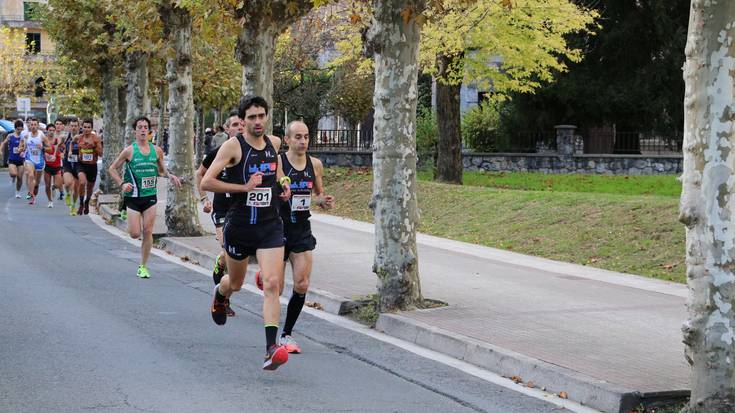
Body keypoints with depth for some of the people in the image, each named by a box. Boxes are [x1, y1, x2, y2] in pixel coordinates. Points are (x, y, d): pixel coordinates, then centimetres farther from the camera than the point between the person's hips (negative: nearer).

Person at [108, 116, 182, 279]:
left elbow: (161, 170, 20)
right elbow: (112, 168, 2)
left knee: (148, 232, -2)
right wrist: (122, 183, -12)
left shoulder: (157, 151, 4)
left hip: (150, 196, 3)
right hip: (133, 197, -2)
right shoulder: (129, 151, -6)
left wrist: (169, 175, -1)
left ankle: (143, 266, 10)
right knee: (135, 233, -5)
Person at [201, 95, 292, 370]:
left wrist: (282, 181, 9)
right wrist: (244, 187, -20)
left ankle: (271, 349, -20)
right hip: (239, 226, -2)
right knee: (235, 283, 19)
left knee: (272, 284, -15)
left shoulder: (274, 143, 4)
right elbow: (206, 183, -18)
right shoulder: (233, 146, -12)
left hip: (270, 226, 2)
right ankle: (220, 294, 58)